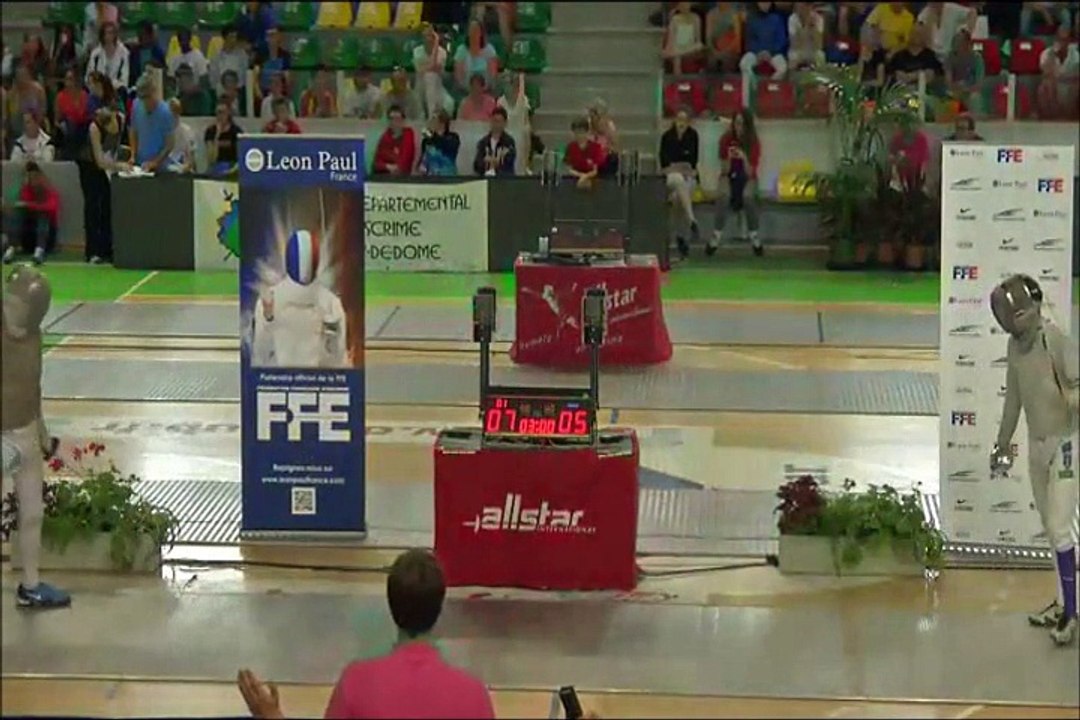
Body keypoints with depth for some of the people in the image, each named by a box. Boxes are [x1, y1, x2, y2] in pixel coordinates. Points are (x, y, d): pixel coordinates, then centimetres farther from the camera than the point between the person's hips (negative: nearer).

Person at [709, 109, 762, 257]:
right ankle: (716, 237, -29)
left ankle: (754, 238, -22)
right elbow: (724, 170, -9)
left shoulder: (754, 142, -12)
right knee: (723, 195, -33)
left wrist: (744, 159, -33)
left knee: (748, 196, -34)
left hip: (747, 178, 0)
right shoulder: (726, 139, -10)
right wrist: (729, 158, -30)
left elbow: (750, 173, -16)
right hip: (729, 176, 0)